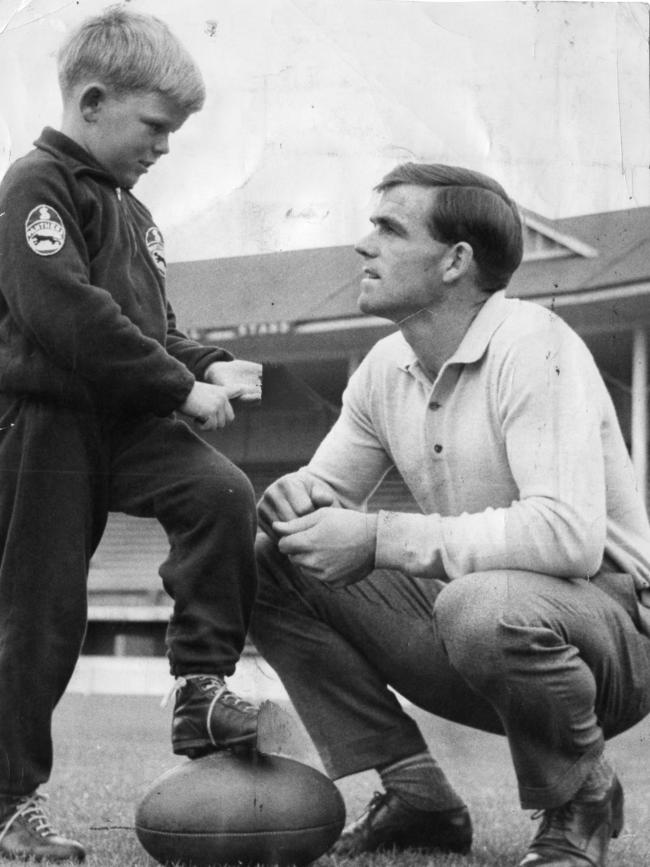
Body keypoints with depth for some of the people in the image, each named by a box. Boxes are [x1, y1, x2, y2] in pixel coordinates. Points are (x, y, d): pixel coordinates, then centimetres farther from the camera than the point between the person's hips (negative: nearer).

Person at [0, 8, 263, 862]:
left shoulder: (129, 210, 18)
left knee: (222, 491, -19)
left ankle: (202, 687, -12)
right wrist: (182, 385, -20)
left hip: (128, 420, 7)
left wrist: (207, 366, 2)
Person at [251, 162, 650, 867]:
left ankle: (580, 800, -9)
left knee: (483, 605, -40)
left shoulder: (531, 346, -20)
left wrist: (380, 537, -30)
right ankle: (416, 796, 1)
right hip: (466, 613, 7)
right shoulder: (387, 367, 4)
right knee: (265, 564, -4)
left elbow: (570, 533, -33)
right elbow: (326, 490, 13)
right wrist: (294, 499, -14)